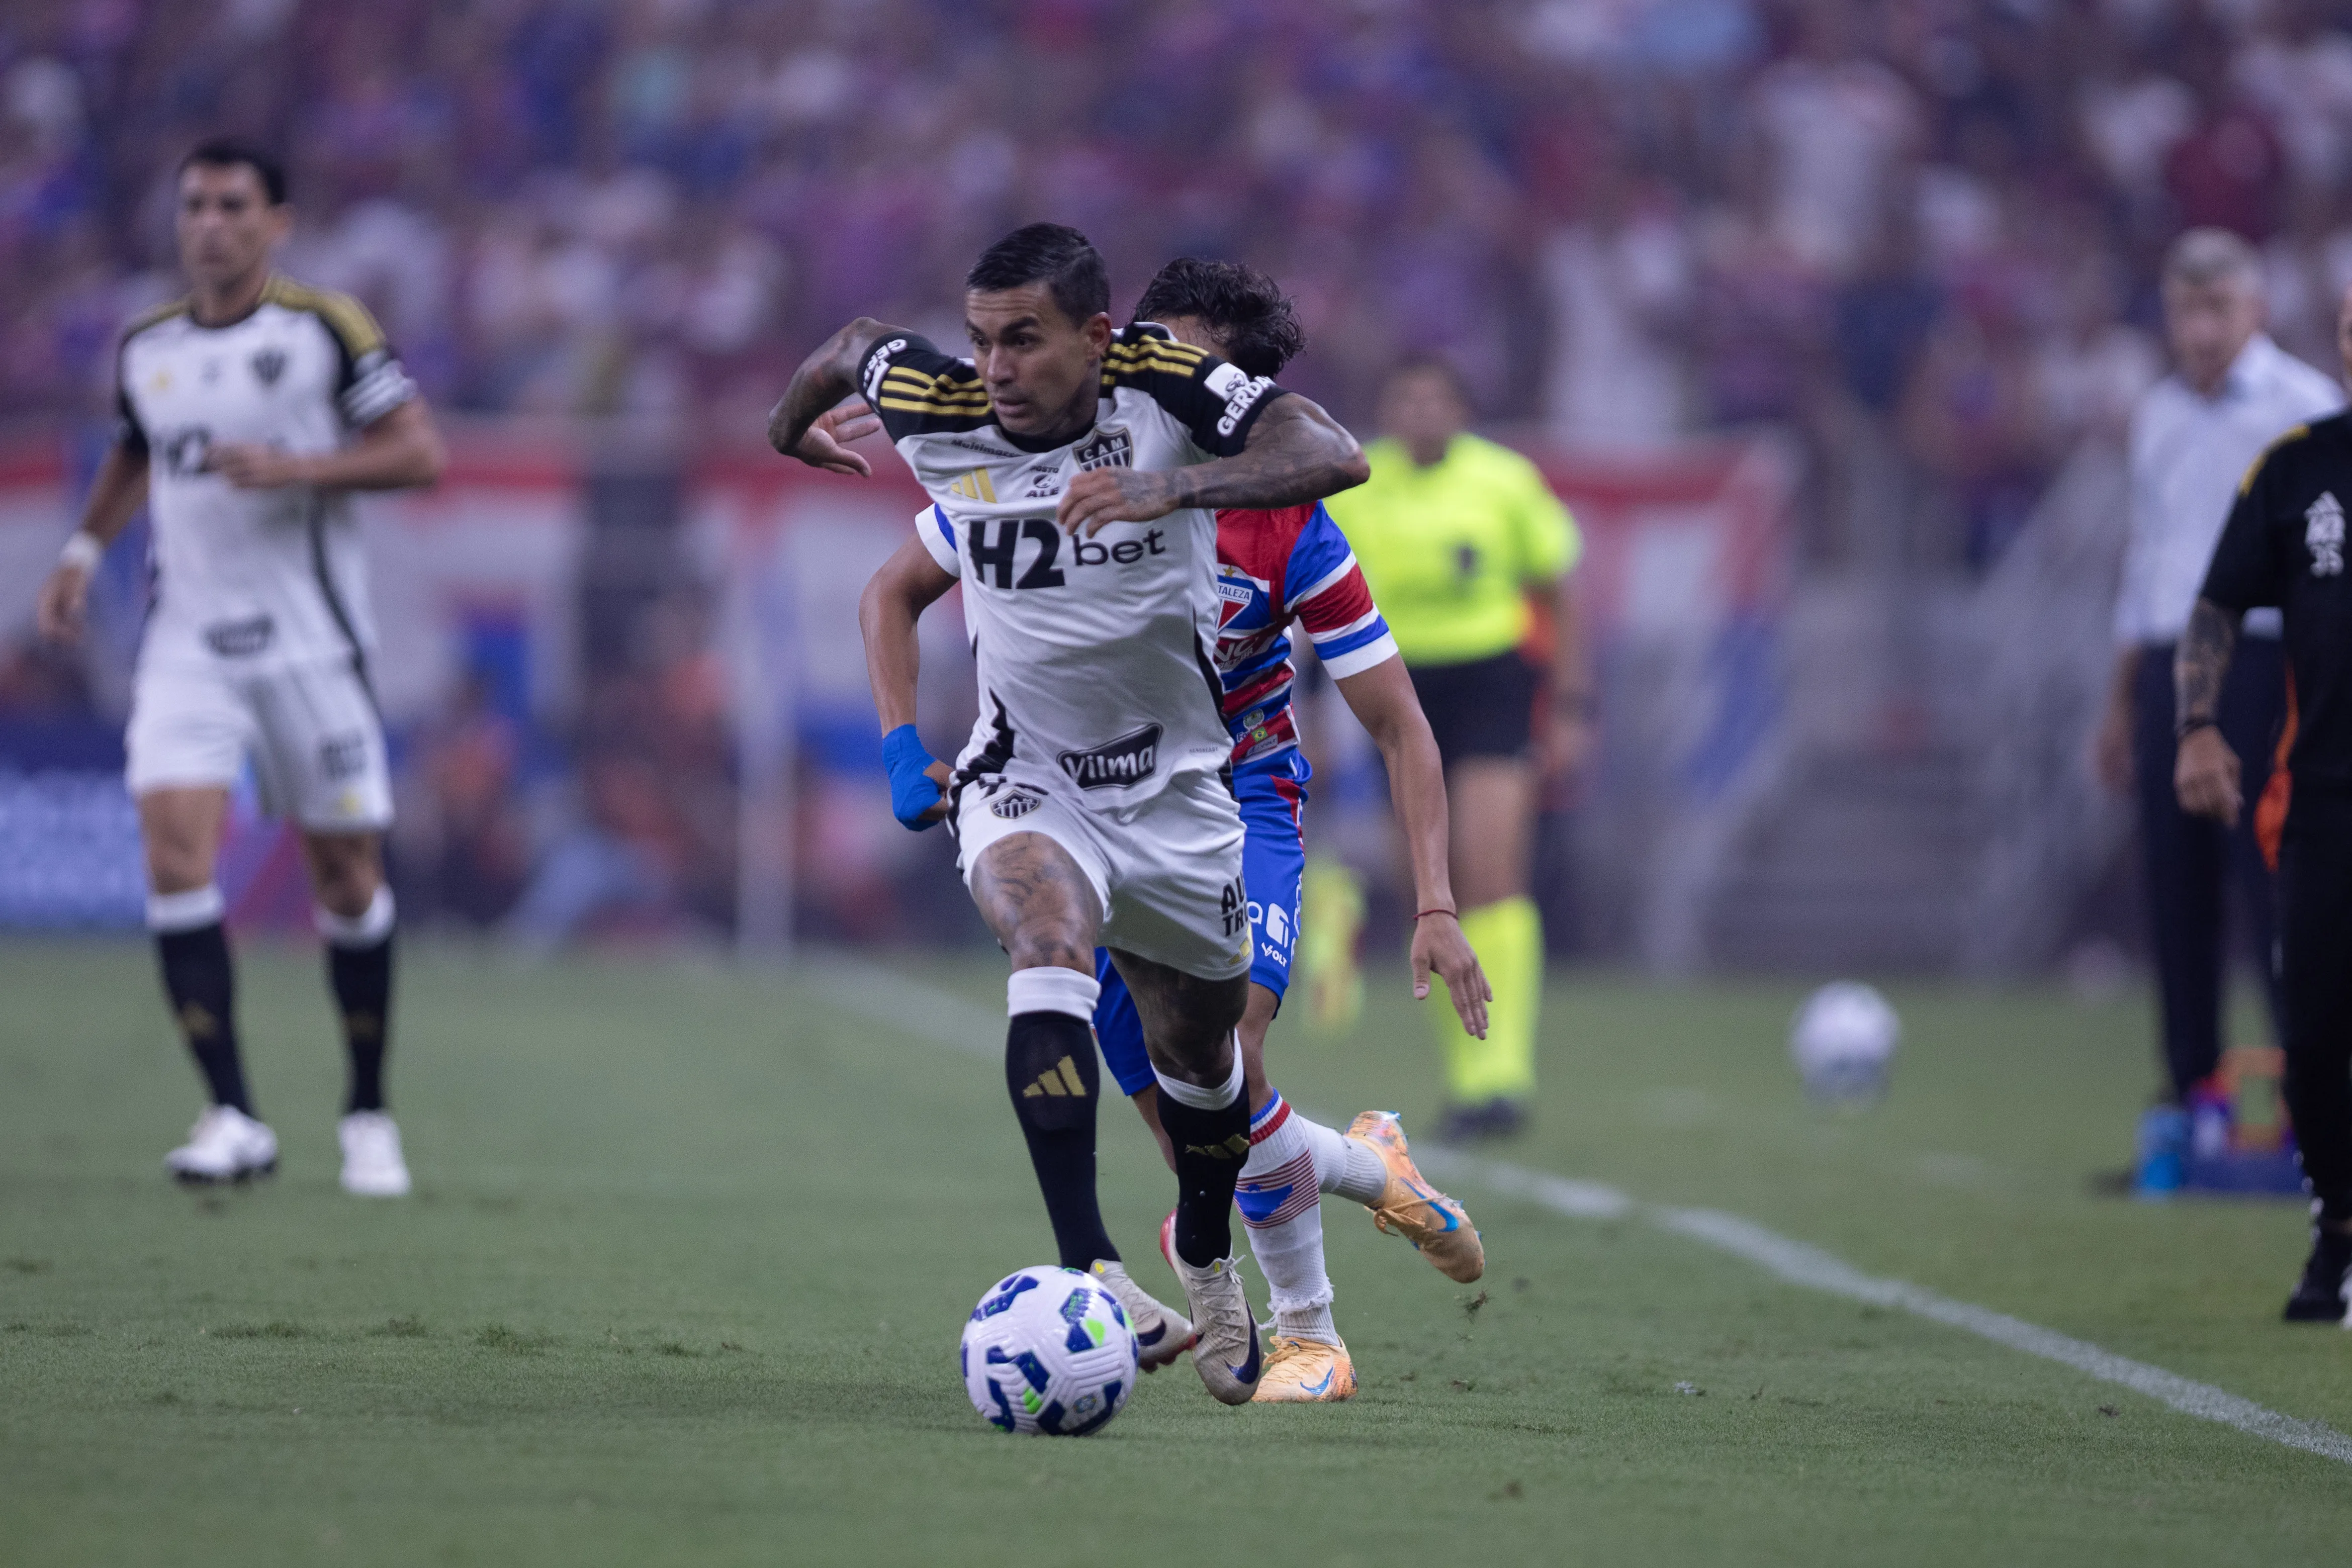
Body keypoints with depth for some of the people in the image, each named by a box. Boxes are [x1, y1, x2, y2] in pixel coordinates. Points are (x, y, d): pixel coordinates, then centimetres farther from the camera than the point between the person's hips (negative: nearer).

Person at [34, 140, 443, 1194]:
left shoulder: (325, 329, -5)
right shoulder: (146, 347, 9)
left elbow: (420, 453, -8)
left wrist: (293, 468, -19)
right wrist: (85, 551, 16)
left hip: (310, 641, -3)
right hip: (187, 642, 3)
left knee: (345, 874, 4)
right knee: (175, 850, -16)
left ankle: (368, 1116, 22)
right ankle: (232, 1120, -16)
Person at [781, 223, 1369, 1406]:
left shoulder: (1165, 386, -18)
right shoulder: (936, 414, -13)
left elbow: (1332, 456, -32)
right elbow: (853, 345, 10)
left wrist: (1170, 487, -44)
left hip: (1176, 793, 1)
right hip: (1024, 786, -1)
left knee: (1200, 1059, 18)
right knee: (1049, 951, -33)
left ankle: (1205, 1257, 49)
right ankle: (1088, 1268, -42)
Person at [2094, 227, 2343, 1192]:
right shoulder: (2159, 416, 17)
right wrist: (2122, 701, 22)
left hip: (2261, 665, -6)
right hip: (2169, 668, 6)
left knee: (2273, 883, -11)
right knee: (2175, 890, 5)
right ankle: (2186, 1100, 12)